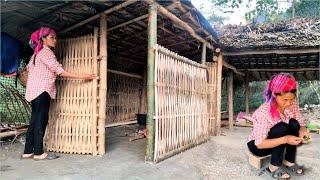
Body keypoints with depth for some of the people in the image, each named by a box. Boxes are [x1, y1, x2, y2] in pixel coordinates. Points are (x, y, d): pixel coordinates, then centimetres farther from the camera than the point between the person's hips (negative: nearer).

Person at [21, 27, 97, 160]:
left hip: (34, 91, 9)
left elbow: (28, 68, 25)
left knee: (35, 121, 10)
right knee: (41, 121, -6)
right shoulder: (46, 51, -10)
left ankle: (28, 151, 15)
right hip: (41, 91, -9)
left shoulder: (37, 53, 20)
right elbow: (60, 71, -15)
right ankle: (38, 153, 0)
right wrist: (82, 76, -15)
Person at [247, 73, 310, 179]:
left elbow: (300, 124, -5)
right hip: (257, 146, -6)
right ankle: (274, 167, -14)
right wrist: (285, 139, -40)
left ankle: (289, 162, -4)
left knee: (294, 124, -19)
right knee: (282, 127, -29)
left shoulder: (292, 105, -15)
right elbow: (260, 144, -30)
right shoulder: (263, 112, -33)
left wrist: (303, 130, -29)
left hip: (277, 142, 6)